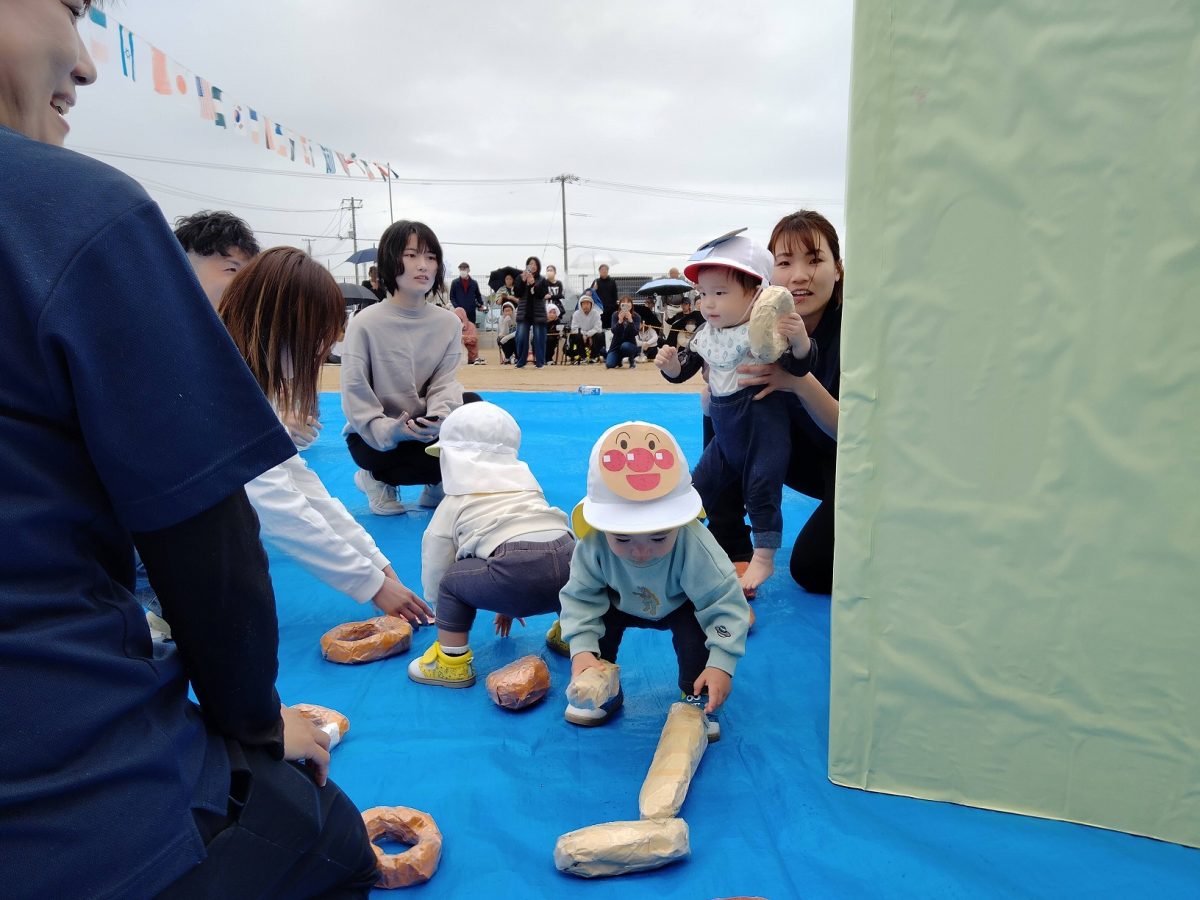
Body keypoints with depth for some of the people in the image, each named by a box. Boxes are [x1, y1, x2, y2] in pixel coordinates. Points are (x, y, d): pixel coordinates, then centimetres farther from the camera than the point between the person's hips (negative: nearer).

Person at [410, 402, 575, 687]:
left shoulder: (454, 503, 19)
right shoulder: (527, 485, 34)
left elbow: (435, 570, 24)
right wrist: (509, 605, 55)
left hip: (519, 573, -5)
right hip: (571, 568, 5)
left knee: (452, 580, 19)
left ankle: (452, 661, 20)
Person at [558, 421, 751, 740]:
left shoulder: (694, 546, -40)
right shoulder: (592, 544, -35)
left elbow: (725, 604, -32)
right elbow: (581, 598, -23)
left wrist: (721, 664, -36)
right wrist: (582, 650, -34)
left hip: (679, 608, -2)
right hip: (623, 606, 2)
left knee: (695, 624, -30)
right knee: (602, 616, -24)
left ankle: (697, 697, -3)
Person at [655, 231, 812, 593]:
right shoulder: (706, 336, -1)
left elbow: (801, 363, -26)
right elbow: (683, 370, 7)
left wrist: (799, 340, -46)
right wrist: (670, 363, -15)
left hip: (763, 432, -6)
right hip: (725, 435, 7)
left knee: (761, 490, 0)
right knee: (699, 487, 14)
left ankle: (764, 558, 15)